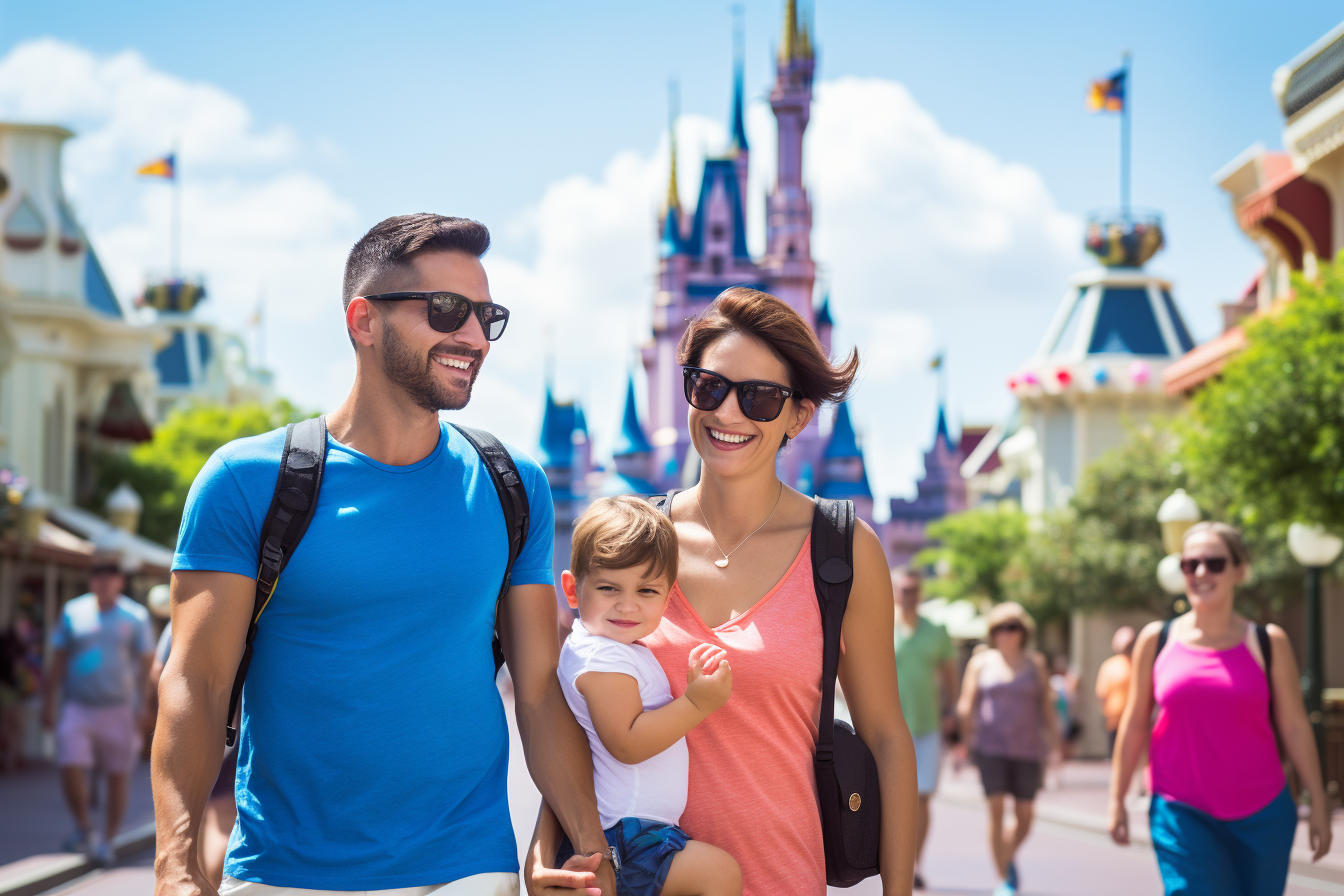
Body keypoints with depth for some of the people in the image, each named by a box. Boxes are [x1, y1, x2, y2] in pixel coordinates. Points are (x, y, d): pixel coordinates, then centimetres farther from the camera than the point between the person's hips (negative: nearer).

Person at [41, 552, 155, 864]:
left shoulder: (135, 616, 0)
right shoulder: (73, 612, 4)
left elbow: (146, 665, 1)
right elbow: (59, 661, 9)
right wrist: (49, 703, 6)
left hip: (118, 709, -1)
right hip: (78, 707, 1)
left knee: (118, 775, 3)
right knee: (70, 767, -13)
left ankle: (107, 841, 17)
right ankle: (83, 829, 8)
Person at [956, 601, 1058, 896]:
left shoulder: (1035, 664, 8)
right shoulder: (981, 662, 5)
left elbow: (1046, 704, 9)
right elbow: (966, 706, 5)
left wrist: (1054, 743, 4)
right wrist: (965, 741, 0)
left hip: (1027, 747, 2)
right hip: (991, 747, -2)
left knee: (1025, 815, 4)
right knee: (996, 809, -11)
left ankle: (1009, 857, 35)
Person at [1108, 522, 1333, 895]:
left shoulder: (1268, 643, 1)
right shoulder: (1157, 639, 2)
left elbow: (1294, 727, 3)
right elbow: (1135, 724, 7)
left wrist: (1318, 804, 3)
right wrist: (1117, 799, 6)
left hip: (1262, 814, 1)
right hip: (1182, 813, -1)